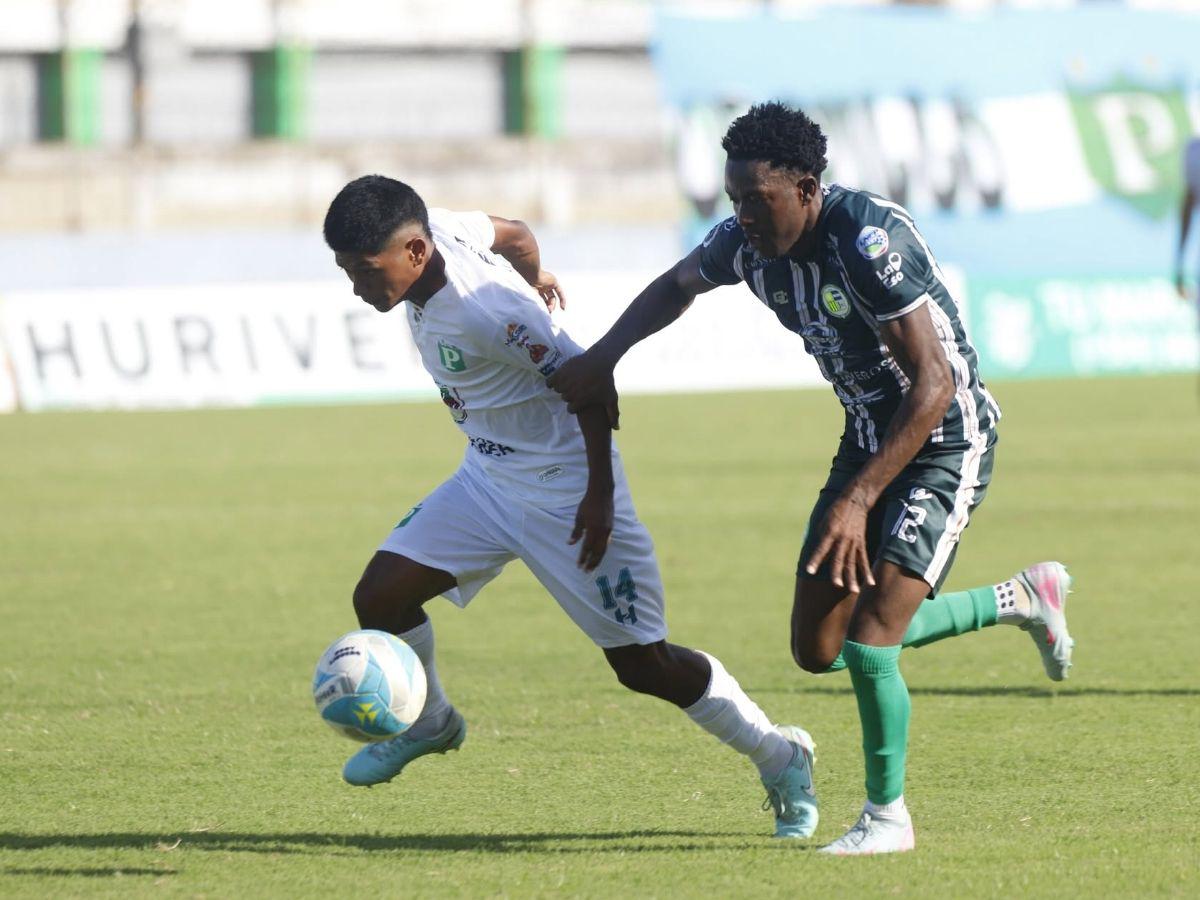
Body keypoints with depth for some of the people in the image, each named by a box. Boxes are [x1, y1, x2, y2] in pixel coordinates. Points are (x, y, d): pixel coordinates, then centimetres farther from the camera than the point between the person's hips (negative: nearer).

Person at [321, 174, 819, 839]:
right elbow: (511, 233, 11)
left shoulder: (487, 313, -32)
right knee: (379, 597, -4)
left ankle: (781, 760, 14)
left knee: (644, 666, -4)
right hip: (487, 477, 8)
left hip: (564, 490, -8)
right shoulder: (436, 231, -9)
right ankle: (428, 723, 23)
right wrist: (535, 280, 32)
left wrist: (600, 495, -21)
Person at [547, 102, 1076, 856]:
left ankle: (888, 816, 7)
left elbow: (934, 387, -31)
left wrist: (858, 499, -34)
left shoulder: (870, 241, -31)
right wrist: (599, 361, 1)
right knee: (818, 651, 8)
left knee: (867, 643, -17)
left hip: (945, 440, -8)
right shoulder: (748, 243, -8)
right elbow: (675, 288, 16)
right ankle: (1022, 600, 26)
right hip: (871, 433, 8)